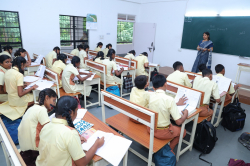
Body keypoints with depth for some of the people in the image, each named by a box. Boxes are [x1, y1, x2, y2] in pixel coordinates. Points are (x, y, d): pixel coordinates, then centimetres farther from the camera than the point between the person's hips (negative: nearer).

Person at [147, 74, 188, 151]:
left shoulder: (151, 96, -8)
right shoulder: (169, 99, -25)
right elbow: (179, 122, -20)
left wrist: (176, 104, 20)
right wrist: (186, 114, 0)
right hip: (162, 132, -5)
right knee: (182, 131, 23)